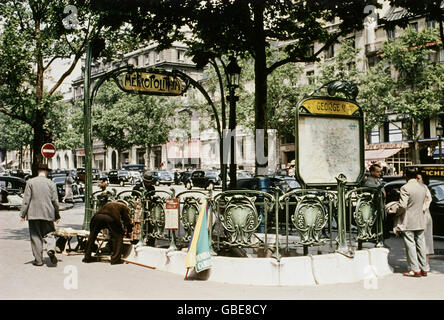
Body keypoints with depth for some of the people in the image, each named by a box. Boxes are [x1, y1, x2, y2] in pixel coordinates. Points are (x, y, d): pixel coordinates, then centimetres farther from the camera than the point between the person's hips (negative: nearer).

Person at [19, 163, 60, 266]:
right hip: (48, 214, 1)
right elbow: (55, 201, 3)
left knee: (35, 237, 6)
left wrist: (22, 214, 1)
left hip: (33, 214, -1)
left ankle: (38, 260, 7)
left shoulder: (30, 182, -1)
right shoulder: (51, 183, 3)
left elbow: (26, 200, -3)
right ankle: (51, 249, -19)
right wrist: (57, 215, 12)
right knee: (49, 234, 9)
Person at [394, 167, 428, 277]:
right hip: (420, 222, 7)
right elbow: (423, 204, 14)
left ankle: (415, 270, 1)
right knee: (420, 245, 12)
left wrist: (397, 213, -5)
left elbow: (403, 205, -21)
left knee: (410, 245, -1)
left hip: (408, 222, -7)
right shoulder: (422, 188, 7)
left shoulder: (405, 188, -16)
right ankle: (423, 269, 17)